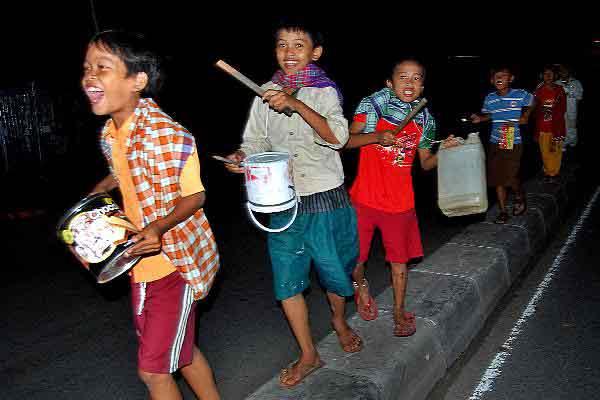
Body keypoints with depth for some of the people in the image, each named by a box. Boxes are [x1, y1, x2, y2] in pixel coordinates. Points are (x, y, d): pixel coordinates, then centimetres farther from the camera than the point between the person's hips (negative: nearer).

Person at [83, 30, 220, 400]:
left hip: (176, 261, -8)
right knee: (181, 351, 21)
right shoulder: (109, 135, 2)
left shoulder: (167, 134, -23)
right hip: (142, 263, 8)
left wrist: (160, 226, -30)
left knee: (153, 368, 2)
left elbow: (196, 194, -15)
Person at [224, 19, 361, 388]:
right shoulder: (266, 93, 4)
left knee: (335, 270, 13)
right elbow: (256, 142, 11)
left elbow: (338, 137, -21)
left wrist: (296, 105, -31)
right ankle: (309, 355, 23)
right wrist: (242, 157, -12)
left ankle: (339, 320, 47)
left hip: (327, 199, -2)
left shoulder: (325, 91, -5)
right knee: (287, 280, 4)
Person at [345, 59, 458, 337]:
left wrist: (444, 151, -10)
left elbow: (426, 163, 10)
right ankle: (361, 286, 41)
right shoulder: (373, 105, -7)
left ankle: (399, 311, 32)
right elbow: (347, 141, -6)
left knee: (399, 259, 12)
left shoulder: (424, 119, 3)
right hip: (364, 198, -2)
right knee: (355, 256, 6)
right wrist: (376, 137, -22)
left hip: (400, 201, 2)